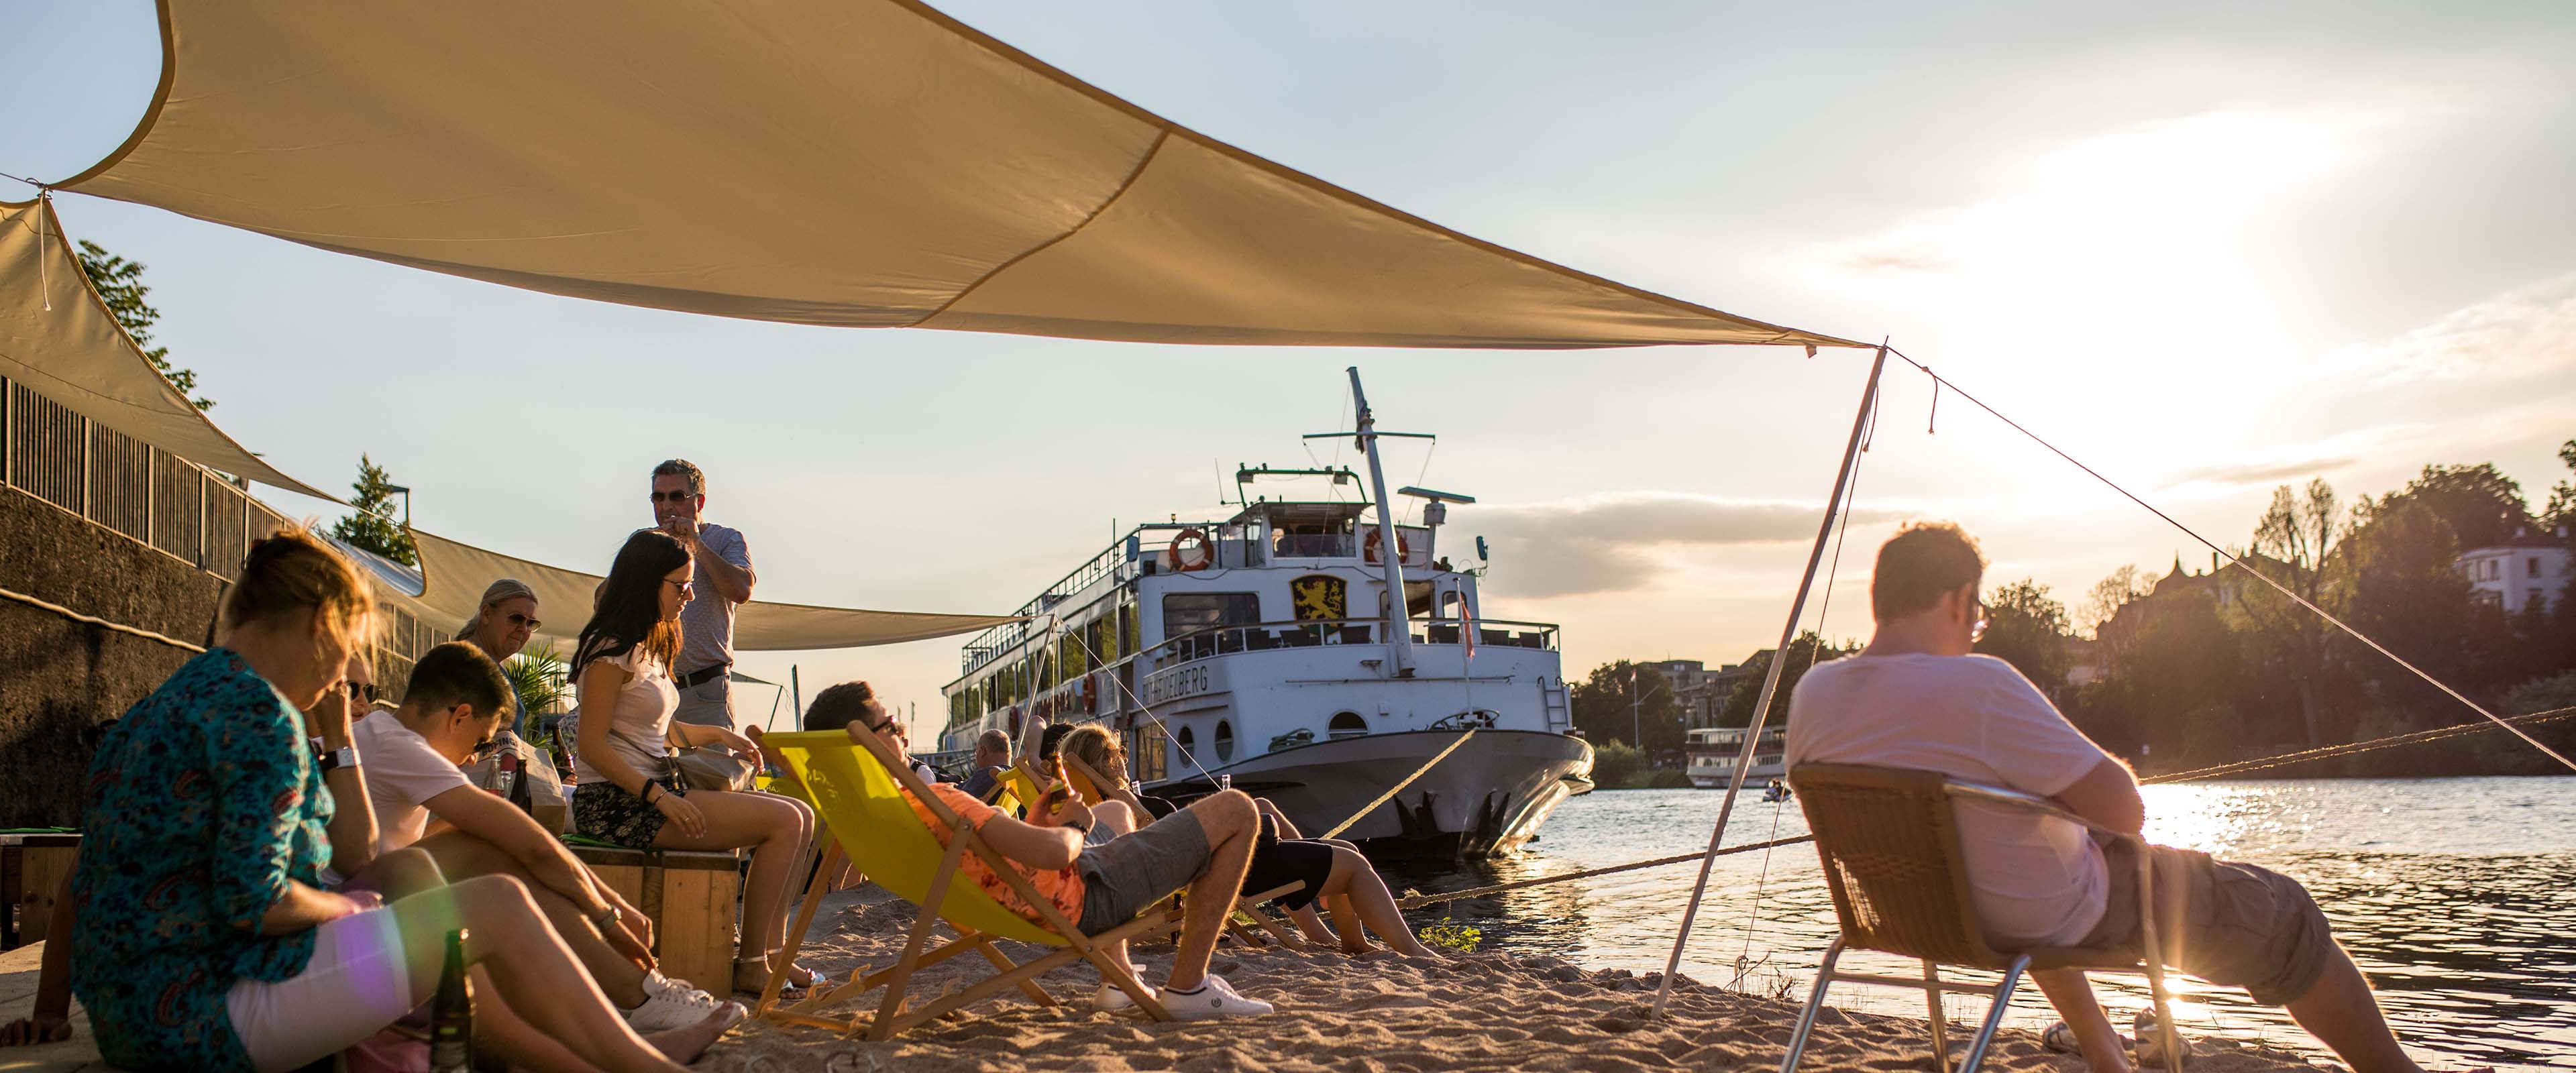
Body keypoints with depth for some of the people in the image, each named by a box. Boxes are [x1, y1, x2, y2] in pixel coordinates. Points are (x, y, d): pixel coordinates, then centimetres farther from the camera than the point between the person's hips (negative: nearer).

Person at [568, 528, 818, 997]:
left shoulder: (648, 649, 19)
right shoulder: (612, 650, -11)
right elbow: (592, 747, -18)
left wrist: (718, 735, 22)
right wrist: (661, 798, -23)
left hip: (654, 791, 10)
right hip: (617, 802, -10)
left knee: (800, 818, 2)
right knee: (785, 821, -18)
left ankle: (773, 951, 1)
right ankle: (751, 966, -12)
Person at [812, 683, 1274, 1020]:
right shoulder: (931, 801, -32)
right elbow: (1053, 852, -37)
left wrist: (1038, 819, 7)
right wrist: (1073, 826, -14)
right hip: (1082, 895, -10)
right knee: (1235, 810, -3)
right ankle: (1188, 987, -1)